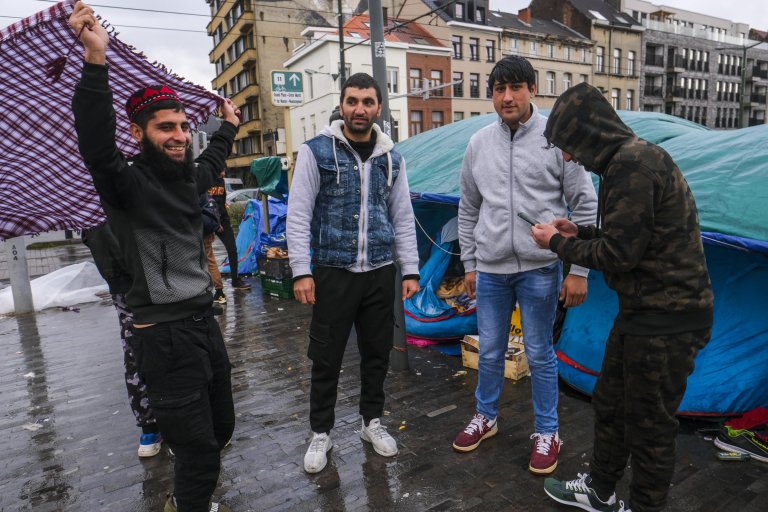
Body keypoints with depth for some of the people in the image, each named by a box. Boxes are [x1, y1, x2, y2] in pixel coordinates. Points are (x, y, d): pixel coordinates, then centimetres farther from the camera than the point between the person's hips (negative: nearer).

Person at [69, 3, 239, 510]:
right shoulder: (128, 182, -11)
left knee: (221, 428, 22)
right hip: (165, 334, -8)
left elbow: (211, 162, 34)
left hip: (204, 321, 8)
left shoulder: (189, 177, 10)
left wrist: (229, 127, 48)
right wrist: (96, 59, -43)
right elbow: (96, 142, -33)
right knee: (198, 449, -1)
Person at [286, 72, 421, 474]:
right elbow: (298, 215, -7)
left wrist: (410, 270, 5)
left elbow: (403, 218, 10)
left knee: (377, 352, 14)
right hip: (333, 272, -3)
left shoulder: (391, 157, 8)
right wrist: (301, 271, -13)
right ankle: (321, 432, 26)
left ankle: (372, 422, 34)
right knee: (326, 358, 6)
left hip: (380, 272, 4)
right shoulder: (316, 151, -4)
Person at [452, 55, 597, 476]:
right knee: (489, 350, 15)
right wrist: (469, 264, 11)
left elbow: (585, 207, -4)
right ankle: (485, 417, 37)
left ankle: (547, 432, 29)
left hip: (539, 269, -3)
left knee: (539, 354, 9)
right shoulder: (478, 144, 5)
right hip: (490, 269, 3)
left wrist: (578, 270, -7)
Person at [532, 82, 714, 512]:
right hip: (645, 309, 10)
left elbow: (619, 252, -23)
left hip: (667, 320, -10)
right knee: (610, 401, 21)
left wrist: (558, 244, -9)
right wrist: (579, 232, 11)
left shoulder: (633, 163, -21)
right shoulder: (632, 158, 11)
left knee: (649, 424, 7)